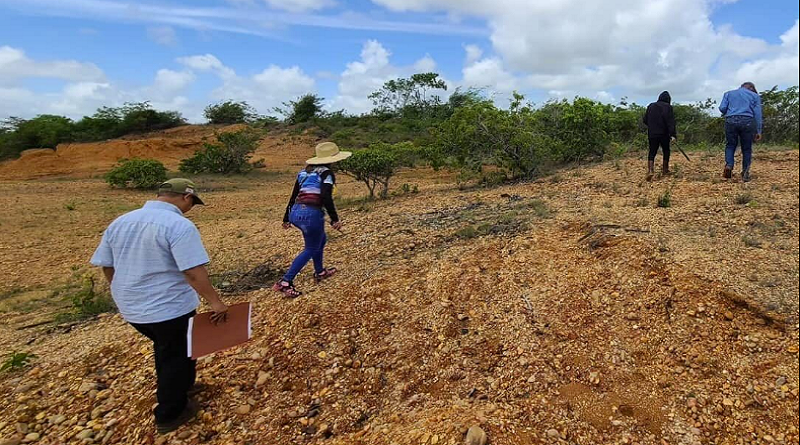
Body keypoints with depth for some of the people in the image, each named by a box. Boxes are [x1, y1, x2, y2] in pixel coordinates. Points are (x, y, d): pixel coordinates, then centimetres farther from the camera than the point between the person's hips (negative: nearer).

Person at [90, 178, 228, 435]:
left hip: (131, 308, 7)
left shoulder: (120, 222, 4)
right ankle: (170, 414, 28)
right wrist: (214, 301, -19)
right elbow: (194, 272, -27)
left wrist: (126, 294, 23)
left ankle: (180, 387, 46)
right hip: (171, 308, -7)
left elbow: (106, 266, 11)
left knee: (165, 348, 28)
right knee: (176, 356, 13)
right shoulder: (179, 225, -21)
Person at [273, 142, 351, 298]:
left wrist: (287, 217, 25)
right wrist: (335, 219, -15)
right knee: (311, 249, 10)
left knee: (321, 239, 28)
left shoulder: (305, 171, 18)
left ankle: (319, 272, 41)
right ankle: (285, 282, 5)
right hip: (311, 214, -8)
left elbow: (294, 196, 19)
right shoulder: (326, 173, -4)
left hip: (296, 212, 8)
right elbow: (326, 198, -18)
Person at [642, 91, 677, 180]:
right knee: (666, 151, 16)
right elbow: (671, 122, -13)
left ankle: (650, 170, -17)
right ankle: (665, 170, 23)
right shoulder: (668, 107, -5)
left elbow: (645, 120, 10)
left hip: (652, 134, 2)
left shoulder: (650, 106, 6)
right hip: (664, 134, -2)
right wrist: (673, 135, -17)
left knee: (652, 152, 4)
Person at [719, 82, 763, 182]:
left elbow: (722, 108, 5)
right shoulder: (755, 96, 18)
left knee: (730, 145, 12)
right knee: (747, 149, 8)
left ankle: (729, 165, -13)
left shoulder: (728, 93, 20)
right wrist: (759, 131, 7)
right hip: (747, 122, 0)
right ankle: (745, 174, 7)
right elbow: (758, 114, 9)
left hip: (731, 121, 0)